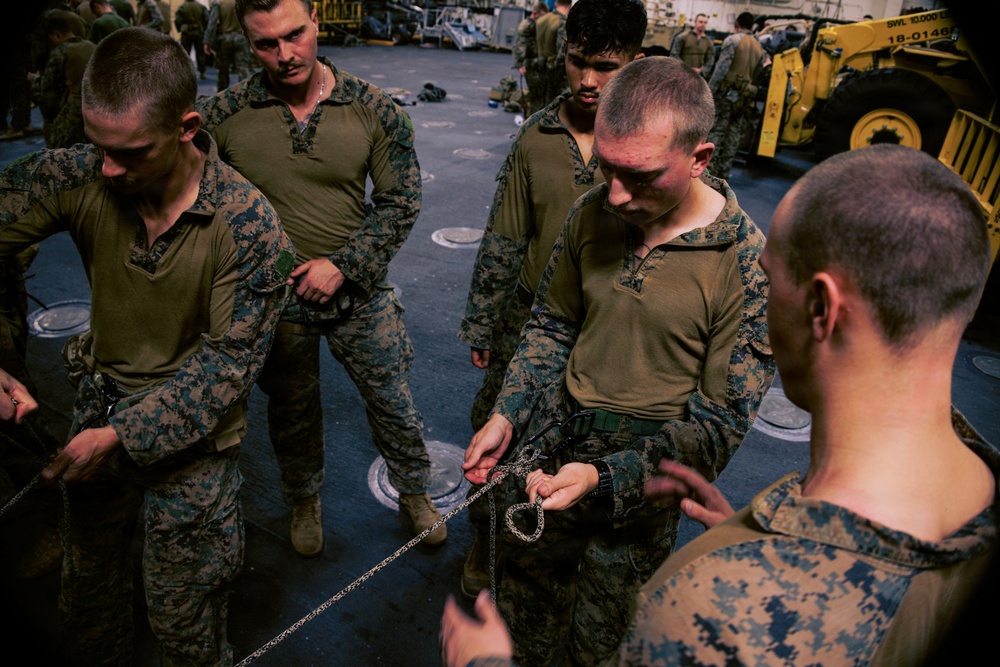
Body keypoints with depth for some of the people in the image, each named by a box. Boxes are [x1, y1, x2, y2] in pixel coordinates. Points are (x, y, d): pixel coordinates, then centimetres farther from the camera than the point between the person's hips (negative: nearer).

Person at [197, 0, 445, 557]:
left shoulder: (373, 108, -9)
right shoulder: (223, 115, -9)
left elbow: (401, 203, -6)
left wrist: (342, 265, -16)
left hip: (360, 296, 0)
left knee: (395, 403, 12)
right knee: (292, 412, 19)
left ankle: (415, 492, 41)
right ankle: (305, 501, 48)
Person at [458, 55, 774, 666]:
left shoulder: (747, 262, -21)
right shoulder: (593, 212, -8)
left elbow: (720, 422, -17)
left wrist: (604, 477, -27)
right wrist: (506, 417, -4)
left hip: (641, 485, -4)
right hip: (549, 449, 5)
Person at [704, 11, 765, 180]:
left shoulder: (732, 40, -4)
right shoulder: (759, 47, 15)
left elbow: (721, 69, -13)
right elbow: (757, 75, 12)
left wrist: (710, 90, -12)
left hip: (727, 92, -6)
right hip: (746, 97, 6)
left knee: (715, 130, -3)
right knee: (734, 134, 8)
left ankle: (706, 165, -7)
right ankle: (723, 170, 12)